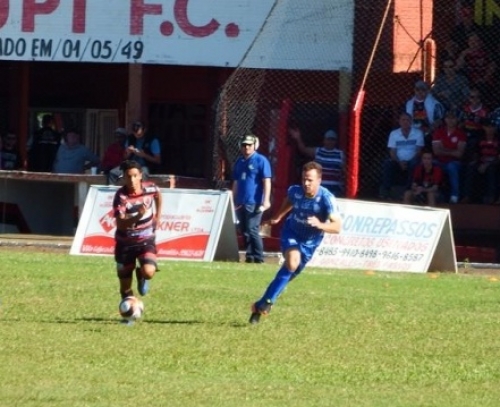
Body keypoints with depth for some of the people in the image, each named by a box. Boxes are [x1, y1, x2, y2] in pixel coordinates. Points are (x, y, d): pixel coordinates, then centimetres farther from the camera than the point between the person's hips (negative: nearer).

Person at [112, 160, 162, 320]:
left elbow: (158, 194, 17)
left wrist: (158, 215, 14)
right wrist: (138, 216, -44)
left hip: (146, 240, 1)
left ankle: (141, 276, 15)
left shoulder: (150, 188, -11)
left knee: (149, 272, -23)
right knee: (125, 285, 4)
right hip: (125, 242, -1)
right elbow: (120, 224, -29)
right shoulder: (121, 196, -21)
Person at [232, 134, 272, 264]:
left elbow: (266, 182, -10)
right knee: (244, 231, 8)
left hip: (254, 203, -7)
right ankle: (249, 257, 13)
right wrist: (234, 202, 20)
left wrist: (266, 201, -17)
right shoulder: (239, 162, 16)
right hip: (241, 203, 7)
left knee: (252, 230, -13)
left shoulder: (261, 161, -4)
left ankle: (258, 258, -9)